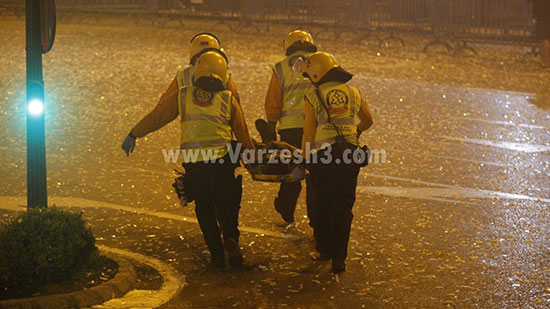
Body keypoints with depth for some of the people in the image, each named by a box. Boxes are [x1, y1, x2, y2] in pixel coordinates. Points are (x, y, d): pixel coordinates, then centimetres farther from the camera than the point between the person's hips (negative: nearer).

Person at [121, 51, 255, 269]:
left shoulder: (182, 97, 6)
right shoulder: (228, 99, 5)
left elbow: (156, 116, 10)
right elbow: (242, 133, 11)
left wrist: (134, 135, 21)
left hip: (193, 163, 1)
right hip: (221, 161, -1)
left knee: (204, 208, 13)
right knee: (227, 204, 14)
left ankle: (217, 253, 11)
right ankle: (230, 237, -10)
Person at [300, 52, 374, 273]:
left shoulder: (312, 98, -3)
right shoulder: (353, 93, 9)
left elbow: (309, 134, -2)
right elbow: (367, 121, 23)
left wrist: (305, 159, 11)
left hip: (323, 156, -2)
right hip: (349, 155, 3)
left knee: (322, 205, 16)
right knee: (343, 207, 9)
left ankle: (324, 249, 28)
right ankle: (339, 257, 8)